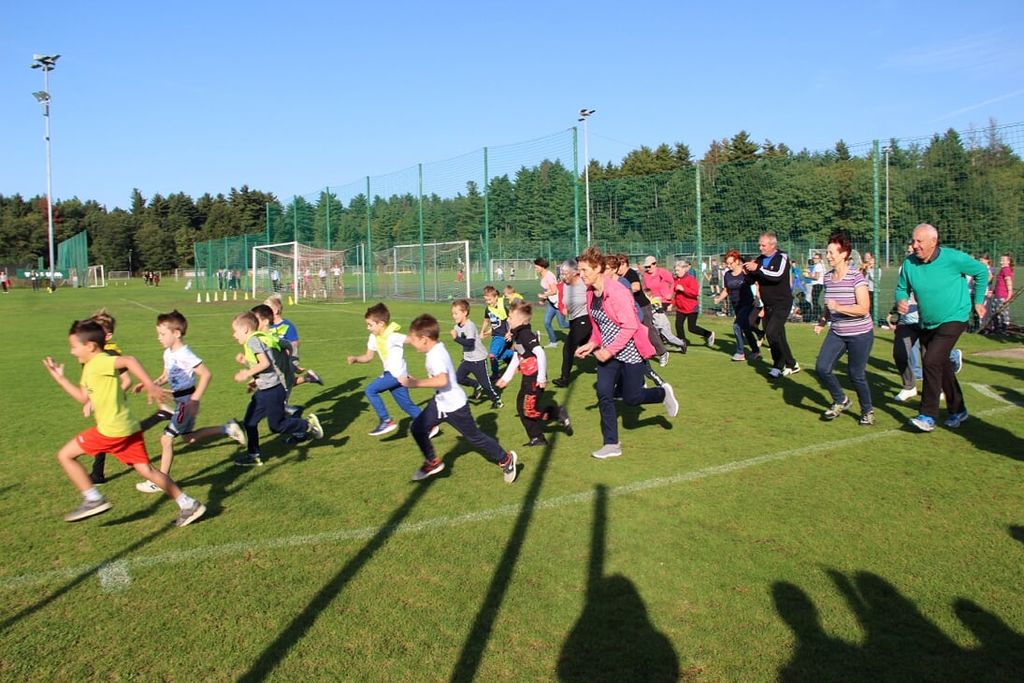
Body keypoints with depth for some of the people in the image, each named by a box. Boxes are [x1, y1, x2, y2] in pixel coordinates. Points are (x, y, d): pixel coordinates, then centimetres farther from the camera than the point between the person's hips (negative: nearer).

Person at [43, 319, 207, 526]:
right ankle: (188, 504, 6)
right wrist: (59, 378, 27)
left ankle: (93, 499, 5)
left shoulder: (99, 362, -12)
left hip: (111, 430, -9)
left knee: (65, 455, 5)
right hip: (127, 428, 9)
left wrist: (150, 385, -38)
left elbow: (129, 361, -30)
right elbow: (83, 397, 27)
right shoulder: (90, 368, 18)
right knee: (147, 470, 8)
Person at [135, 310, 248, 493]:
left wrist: (195, 399, -27)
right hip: (179, 401, 10)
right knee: (188, 437, 20)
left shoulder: (184, 355, -22)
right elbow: (166, 376, 19)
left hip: (186, 401, -10)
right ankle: (227, 429, 24)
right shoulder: (168, 353, 6)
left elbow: (206, 374, -26)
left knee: (166, 439, -5)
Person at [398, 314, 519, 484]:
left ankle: (506, 459, 23)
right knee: (418, 428, 7)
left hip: (454, 405, -9)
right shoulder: (435, 349, 0)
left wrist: (415, 383, -41)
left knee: (474, 436, 5)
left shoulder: (436, 356, -29)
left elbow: (442, 380, -45)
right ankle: (433, 462, 25)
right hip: (440, 401, 9)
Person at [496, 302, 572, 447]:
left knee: (530, 410, -7)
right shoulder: (518, 334, 10)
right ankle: (537, 439, 20)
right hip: (528, 378, 10)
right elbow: (516, 358, 19)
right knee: (522, 408, 13)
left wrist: (542, 378, -25)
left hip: (535, 378, -10)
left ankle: (559, 413, 7)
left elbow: (541, 354, -27)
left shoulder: (525, 334, -20)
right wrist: (506, 378, 20)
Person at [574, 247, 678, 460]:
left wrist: (609, 350, -26)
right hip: (608, 352, 7)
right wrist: (592, 344, -1)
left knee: (630, 398, 1)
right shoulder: (591, 292, 2)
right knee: (604, 393, -2)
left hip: (629, 351, -7)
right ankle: (611, 444, 7)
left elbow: (630, 326, -25)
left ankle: (663, 393, 32)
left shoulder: (616, 291, -23)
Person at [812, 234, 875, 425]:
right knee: (822, 368, -8)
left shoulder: (856, 277, -16)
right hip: (836, 333, 6)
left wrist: (839, 307, -27)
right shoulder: (828, 277, 4)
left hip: (860, 334, -6)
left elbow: (864, 308, -21)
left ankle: (867, 411, 27)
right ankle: (840, 400, 17)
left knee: (856, 375, 2)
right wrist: (823, 320, 2)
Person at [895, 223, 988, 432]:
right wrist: (901, 300, -15)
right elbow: (902, 288, 8)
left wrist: (978, 301, 4)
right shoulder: (909, 263, -6)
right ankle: (958, 411, 35)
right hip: (927, 323, 6)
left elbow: (981, 271, -2)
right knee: (941, 366, 16)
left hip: (953, 319, -6)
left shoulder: (953, 258, -17)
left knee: (931, 362, -19)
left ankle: (928, 416, -13)